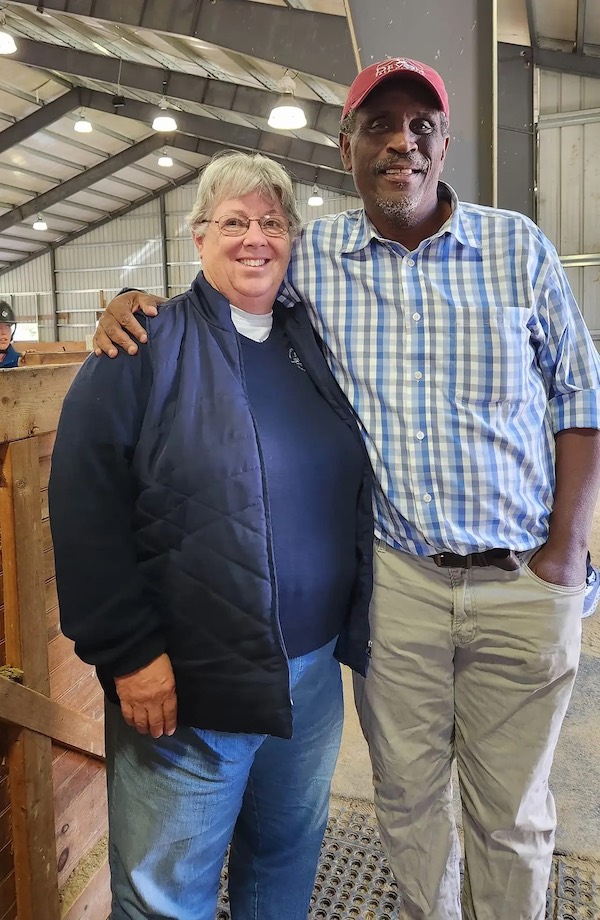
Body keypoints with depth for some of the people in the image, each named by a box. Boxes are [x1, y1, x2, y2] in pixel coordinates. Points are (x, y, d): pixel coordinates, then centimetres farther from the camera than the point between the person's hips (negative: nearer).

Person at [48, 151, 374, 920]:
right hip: (183, 684, -5)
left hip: (315, 669, 5)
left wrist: (350, 626, 10)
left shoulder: (314, 344, 9)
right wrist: (129, 652, -16)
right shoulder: (144, 347, -8)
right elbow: (86, 511, -13)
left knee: (290, 855, 24)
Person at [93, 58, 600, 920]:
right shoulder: (313, 257, 0)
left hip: (522, 579, 0)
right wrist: (137, 301, -8)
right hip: (394, 574, 1)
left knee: (513, 815, 15)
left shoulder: (518, 246, -1)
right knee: (407, 797, 18)